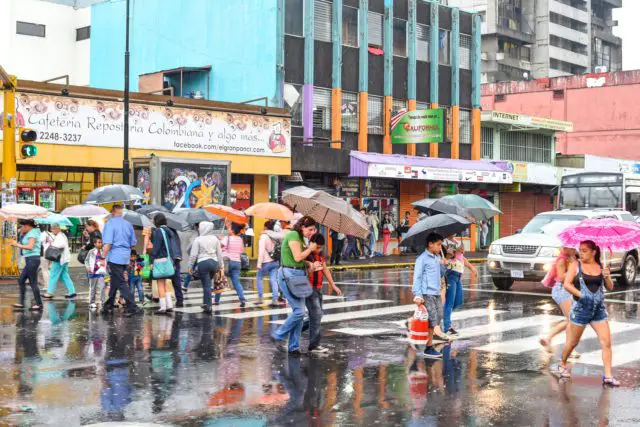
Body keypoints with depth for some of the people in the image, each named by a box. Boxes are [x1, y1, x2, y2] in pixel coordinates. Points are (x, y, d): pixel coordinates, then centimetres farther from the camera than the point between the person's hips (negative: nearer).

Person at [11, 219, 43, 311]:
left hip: (32, 259, -10)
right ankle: (21, 303, 13)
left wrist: (17, 245, -16)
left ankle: (39, 304, 1)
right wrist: (22, 235, 14)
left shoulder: (32, 233, -12)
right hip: (30, 260, 10)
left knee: (33, 283, -5)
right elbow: (26, 245, 21)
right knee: (21, 280, 11)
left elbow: (30, 247, -24)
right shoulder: (31, 233, 18)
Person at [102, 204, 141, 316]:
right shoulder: (128, 225, 12)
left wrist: (104, 257, -12)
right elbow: (133, 243, 15)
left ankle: (132, 307, -12)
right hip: (126, 258, 7)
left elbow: (108, 243, -16)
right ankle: (108, 306, 24)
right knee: (114, 283, 17)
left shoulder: (110, 224, -7)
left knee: (121, 283, -6)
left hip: (114, 257, -7)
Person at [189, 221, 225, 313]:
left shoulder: (198, 240, -6)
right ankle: (206, 303, 22)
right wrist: (221, 265, 19)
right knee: (207, 283, 17)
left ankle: (208, 306, -3)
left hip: (202, 263, -4)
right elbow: (219, 253, 10)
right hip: (214, 262, 4)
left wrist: (190, 266, 4)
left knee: (206, 285, -2)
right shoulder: (215, 239, 6)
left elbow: (193, 255, -5)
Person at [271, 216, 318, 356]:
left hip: (298, 275, 10)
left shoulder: (300, 238, 20)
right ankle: (279, 336, 2)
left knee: (299, 312, 6)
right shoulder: (293, 235, -10)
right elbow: (298, 257, -17)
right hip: (289, 275, -10)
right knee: (299, 311, -14)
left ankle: (294, 347, 10)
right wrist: (310, 248, -4)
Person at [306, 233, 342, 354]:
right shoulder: (306, 255, -16)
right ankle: (313, 345, -11)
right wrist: (312, 269, -41)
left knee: (317, 315, 9)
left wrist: (333, 286, 22)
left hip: (318, 288, 8)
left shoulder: (320, 254, 9)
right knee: (316, 314, -14)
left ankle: (315, 343, 14)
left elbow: (325, 270, 19)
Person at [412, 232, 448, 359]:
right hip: (427, 294, -8)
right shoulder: (422, 259, -9)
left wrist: (442, 265, 2)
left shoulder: (438, 257, 14)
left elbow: (442, 274, 22)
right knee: (432, 320, -7)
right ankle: (429, 348, -1)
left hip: (436, 293, 8)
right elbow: (417, 277, -11)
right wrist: (417, 295, -18)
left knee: (438, 317, 8)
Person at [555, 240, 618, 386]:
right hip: (580, 309, -3)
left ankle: (608, 376, -3)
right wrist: (581, 295, -18)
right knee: (573, 342, 10)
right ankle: (562, 365, 33)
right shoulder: (576, 266, -2)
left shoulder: (601, 267, 6)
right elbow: (567, 284, -9)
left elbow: (610, 288, 6)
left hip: (599, 310, 3)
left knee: (606, 342, -6)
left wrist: (607, 277, -14)